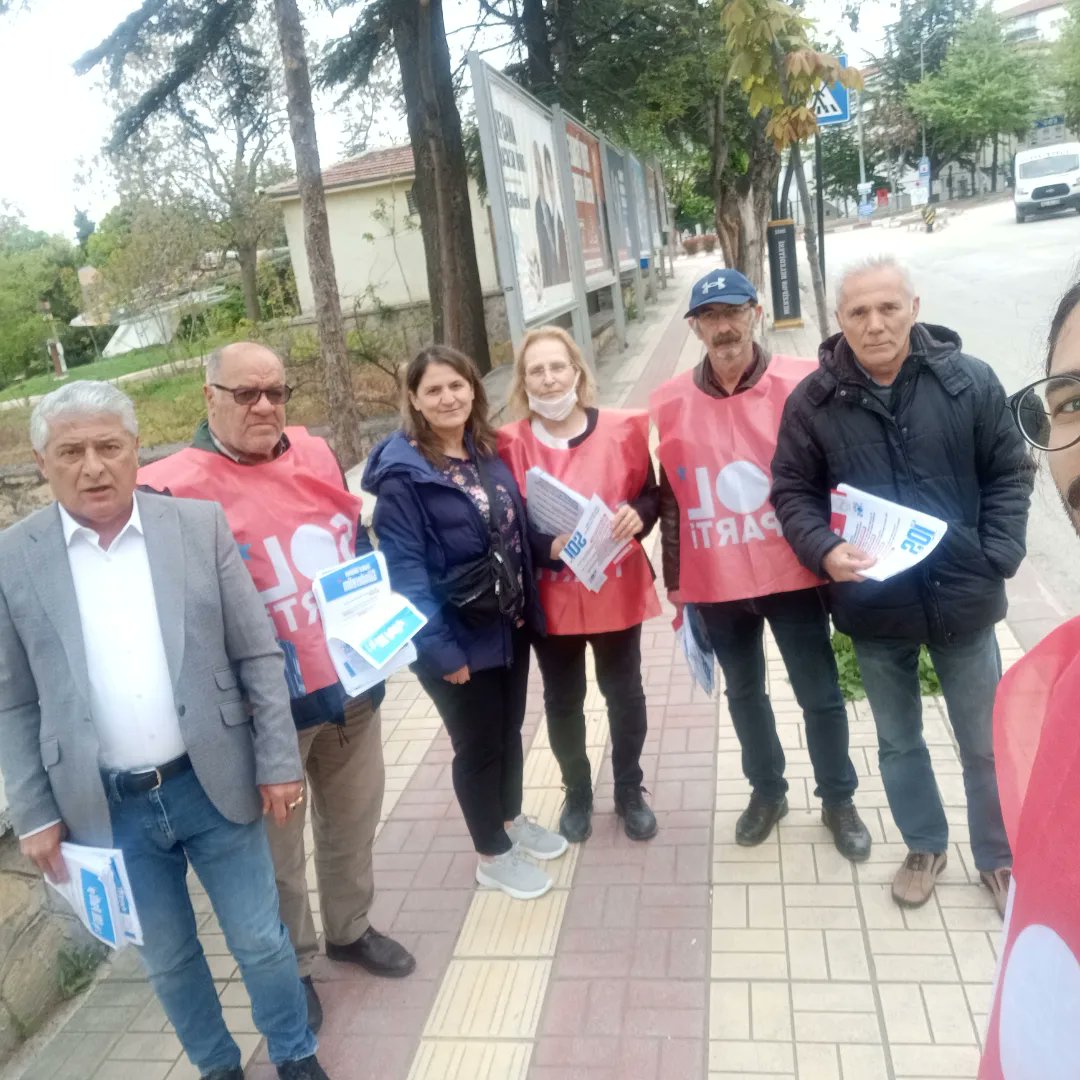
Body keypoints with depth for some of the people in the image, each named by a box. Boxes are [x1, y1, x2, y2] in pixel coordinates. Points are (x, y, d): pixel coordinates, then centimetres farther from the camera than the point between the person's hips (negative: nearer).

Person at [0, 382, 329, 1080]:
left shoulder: (200, 525, -5)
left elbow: (258, 653, -3)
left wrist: (279, 762, -4)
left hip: (214, 785, 0)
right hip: (106, 806, 1)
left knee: (261, 941, 13)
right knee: (167, 960, 18)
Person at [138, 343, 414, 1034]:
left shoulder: (317, 456, 3)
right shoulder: (174, 490, -14)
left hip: (352, 683, 5)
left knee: (354, 821, 22)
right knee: (277, 847, 13)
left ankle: (351, 929, 46)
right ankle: (291, 966, 37)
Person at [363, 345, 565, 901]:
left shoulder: (488, 451, 4)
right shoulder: (402, 474, -18)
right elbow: (405, 569, -20)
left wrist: (529, 604, 4)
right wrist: (439, 647, -21)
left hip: (510, 624, 7)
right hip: (458, 637, -6)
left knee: (509, 729, 22)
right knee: (478, 744, 10)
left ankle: (511, 819, 45)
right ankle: (492, 856, 30)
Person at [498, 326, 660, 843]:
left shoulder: (621, 430, -6)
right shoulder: (509, 445, -9)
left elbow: (651, 495, 4)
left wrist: (638, 515, -19)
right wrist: (549, 546, -24)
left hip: (617, 591, 1)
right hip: (550, 599, 0)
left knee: (624, 693, 15)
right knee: (562, 702, 15)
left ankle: (629, 792, 38)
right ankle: (577, 793, 39)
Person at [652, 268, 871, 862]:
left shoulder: (803, 384, -9)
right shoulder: (669, 402, -3)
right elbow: (670, 497, 5)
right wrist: (675, 579, 8)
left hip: (792, 573, -2)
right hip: (715, 583, 2)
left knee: (820, 694, 12)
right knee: (744, 692, 20)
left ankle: (838, 801, 36)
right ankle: (767, 792, 43)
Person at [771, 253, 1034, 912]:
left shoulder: (970, 380, -7)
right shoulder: (814, 401, -6)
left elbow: (1010, 473, 0)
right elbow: (792, 490, -1)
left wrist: (997, 558, -10)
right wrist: (824, 550, -18)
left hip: (963, 597, 0)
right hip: (874, 605, 1)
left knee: (987, 742, 16)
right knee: (899, 740, 19)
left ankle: (1000, 856, 40)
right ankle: (925, 847, 43)